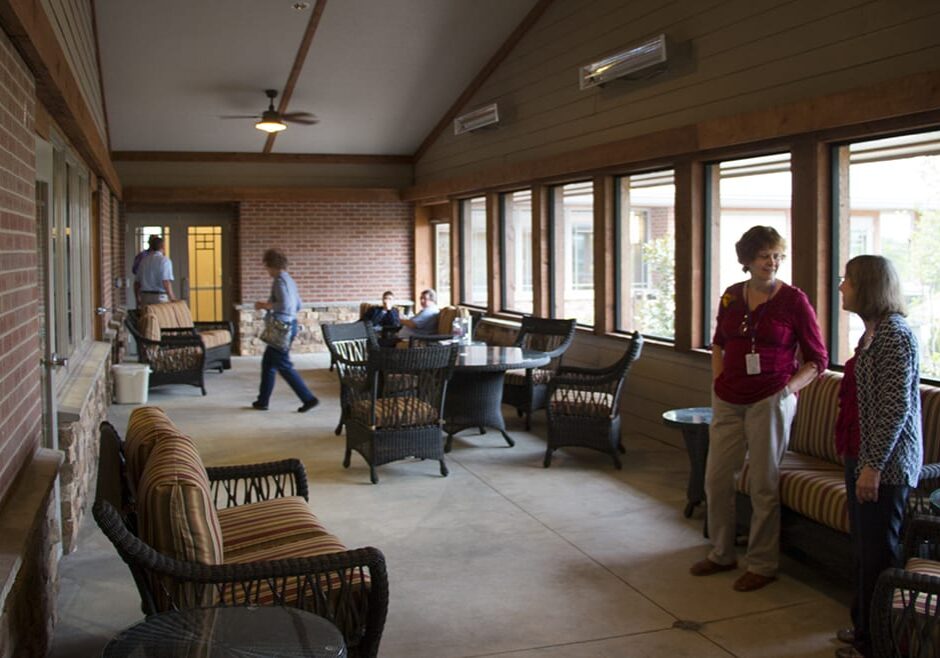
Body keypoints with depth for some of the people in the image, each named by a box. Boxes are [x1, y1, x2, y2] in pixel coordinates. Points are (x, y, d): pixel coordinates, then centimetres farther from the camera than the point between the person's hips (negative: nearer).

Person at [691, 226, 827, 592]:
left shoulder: (794, 301, -7)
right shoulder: (731, 297, 5)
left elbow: (818, 360, -2)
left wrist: (787, 389, -11)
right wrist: (717, 382, 10)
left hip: (769, 402, -5)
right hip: (728, 402, 5)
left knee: (764, 486, 3)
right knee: (716, 479, 10)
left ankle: (762, 565, 17)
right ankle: (721, 554, 28)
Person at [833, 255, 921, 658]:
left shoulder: (894, 334, -18)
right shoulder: (875, 331, 12)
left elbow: (896, 407, -22)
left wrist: (874, 466, -21)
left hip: (884, 464, -10)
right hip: (864, 458, 10)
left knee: (877, 551, 1)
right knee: (864, 547, 19)